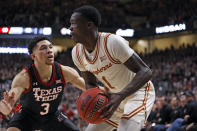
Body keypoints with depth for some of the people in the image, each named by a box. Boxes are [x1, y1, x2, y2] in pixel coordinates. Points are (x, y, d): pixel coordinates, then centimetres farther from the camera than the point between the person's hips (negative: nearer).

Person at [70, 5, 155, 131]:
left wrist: (120, 96, -40)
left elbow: (145, 72, -28)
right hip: (116, 97, 8)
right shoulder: (77, 53, -6)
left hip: (138, 92, -8)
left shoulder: (112, 42, -28)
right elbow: (90, 83, 7)